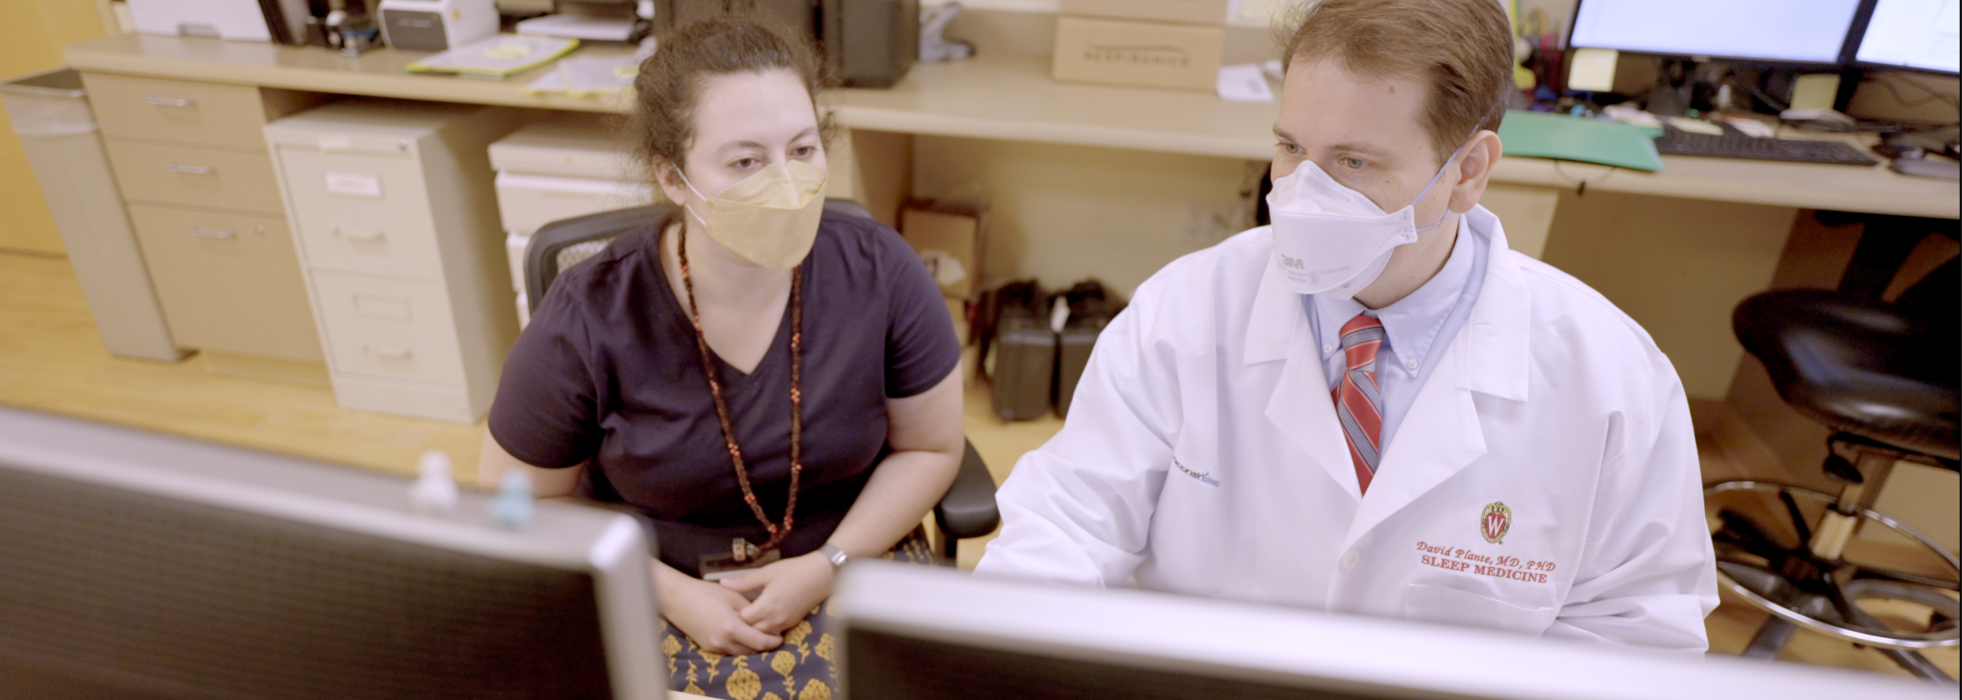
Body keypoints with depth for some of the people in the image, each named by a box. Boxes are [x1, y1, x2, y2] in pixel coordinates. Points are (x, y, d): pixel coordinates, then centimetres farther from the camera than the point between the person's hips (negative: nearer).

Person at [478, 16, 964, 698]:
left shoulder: (880, 273, -14)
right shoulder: (587, 324, -16)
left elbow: (928, 448, -1)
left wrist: (827, 565, -11)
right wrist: (673, 594, -12)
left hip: (849, 558, 2)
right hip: (651, 583, -1)